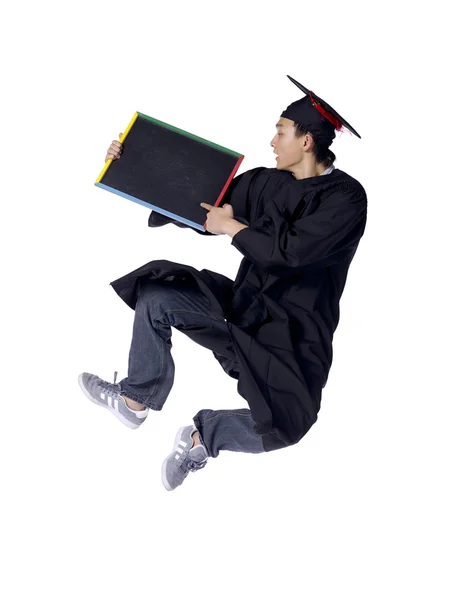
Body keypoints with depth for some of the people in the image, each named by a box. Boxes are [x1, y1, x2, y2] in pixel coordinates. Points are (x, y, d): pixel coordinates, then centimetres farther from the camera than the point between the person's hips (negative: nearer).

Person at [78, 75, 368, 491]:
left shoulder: (345, 196, -12)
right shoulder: (264, 183, 7)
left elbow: (293, 251, -25)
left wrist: (233, 228, -12)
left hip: (293, 333, -6)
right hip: (245, 302, 6)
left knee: (280, 430, -29)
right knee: (156, 295, -8)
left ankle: (205, 435, 0)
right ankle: (137, 400, 8)